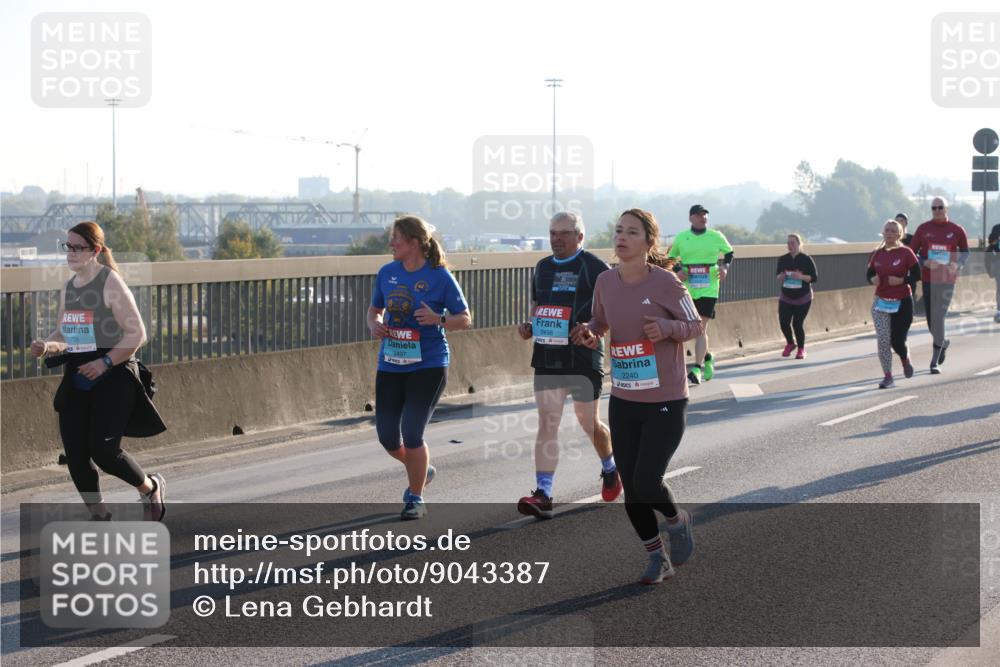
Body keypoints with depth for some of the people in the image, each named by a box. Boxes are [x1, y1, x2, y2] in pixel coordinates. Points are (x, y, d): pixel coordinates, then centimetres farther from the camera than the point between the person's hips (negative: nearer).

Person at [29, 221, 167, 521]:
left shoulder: (111, 283, -10)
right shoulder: (68, 288, 12)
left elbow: (137, 334, -13)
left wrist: (105, 362, -21)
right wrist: (46, 346, -3)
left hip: (113, 377, -7)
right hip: (77, 379, 7)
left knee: (104, 451, -13)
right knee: (75, 455, 1)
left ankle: (151, 488, 15)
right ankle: (99, 517, 18)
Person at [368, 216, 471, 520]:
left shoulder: (440, 277, -8)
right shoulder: (387, 273, 5)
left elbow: (465, 319, -3)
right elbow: (374, 309, 18)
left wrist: (439, 319, -22)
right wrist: (374, 325, -5)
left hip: (428, 366, -5)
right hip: (390, 365, 5)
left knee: (412, 433, -10)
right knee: (387, 437, 4)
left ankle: (416, 498, 10)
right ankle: (421, 471, 36)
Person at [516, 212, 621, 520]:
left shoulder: (594, 267, -6)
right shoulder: (543, 267, 14)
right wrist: (529, 327, 5)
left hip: (584, 358, -5)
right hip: (547, 358, 5)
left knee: (589, 422, 9)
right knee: (547, 423, -4)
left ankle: (610, 469, 38)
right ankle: (543, 494, -8)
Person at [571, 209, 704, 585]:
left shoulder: (665, 283, -13)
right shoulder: (605, 282, 1)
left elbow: (696, 326, -3)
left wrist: (667, 328, -23)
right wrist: (589, 333, -5)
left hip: (665, 403, -5)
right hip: (623, 402, 5)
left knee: (647, 482, -14)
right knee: (631, 489, 7)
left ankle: (677, 521, 21)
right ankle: (658, 559, 26)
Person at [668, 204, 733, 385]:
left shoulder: (716, 236, 2)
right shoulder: (681, 238, 4)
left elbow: (729, 252, 18)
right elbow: (671, 258, 15)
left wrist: (725, 266, -1)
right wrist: (677, 270, -4)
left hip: (708, 289, -2)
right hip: (687, 290, 2)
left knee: (701, 328, -10)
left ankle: (697, 368, -12)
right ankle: (707, 358, 34)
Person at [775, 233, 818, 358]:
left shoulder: (806, 259, -7)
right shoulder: (783, 259, 3)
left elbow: (814, 278, -7)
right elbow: (778, 276, 12)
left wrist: (801, 277, -23)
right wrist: (781, 277, -12)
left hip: (803, 299, -3)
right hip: (786, 298, 3)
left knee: (797, 323, -8)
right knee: (783, 322, -6)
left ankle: (801, 349, 15)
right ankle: (790, 344, 24)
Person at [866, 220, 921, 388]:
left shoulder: (906, 253, -6)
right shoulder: (877, 254, 5)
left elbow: (916, 274, -7)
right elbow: (869, 274, 13)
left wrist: (902, 280, -21)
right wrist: (872, 279, -9)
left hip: (902, 303, -3)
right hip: (881, 302, 3)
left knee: (897, 340, -3)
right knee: (883, 340, -6)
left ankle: (906, 359, 33)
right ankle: (888, 377, 3)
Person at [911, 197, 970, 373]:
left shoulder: (956, 230, 2)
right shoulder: (923, 229, 3)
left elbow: (965, 251, 15)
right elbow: (912, 253, 6)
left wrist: (958, 264, -6)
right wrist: (925, 262, -13)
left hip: (947, 280, -2)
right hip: (928, 280, 2)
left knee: (938, 318, -11)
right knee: (931, 320, 6)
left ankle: (935, 362, -4)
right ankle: (943, 342, 40)